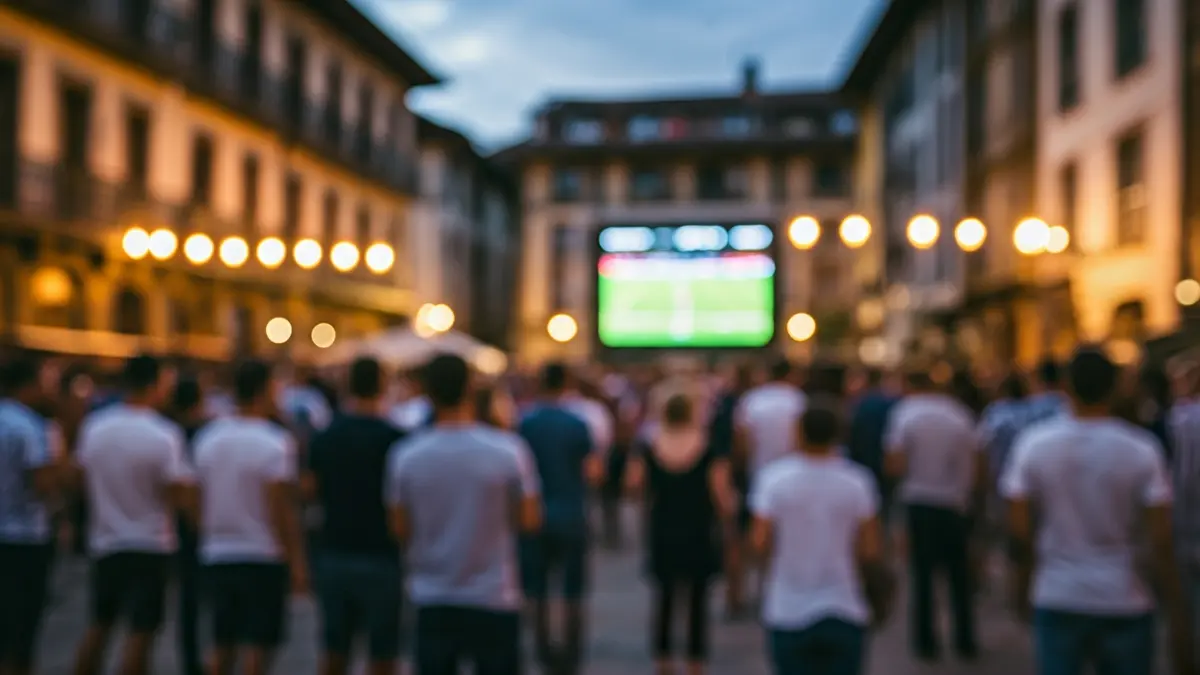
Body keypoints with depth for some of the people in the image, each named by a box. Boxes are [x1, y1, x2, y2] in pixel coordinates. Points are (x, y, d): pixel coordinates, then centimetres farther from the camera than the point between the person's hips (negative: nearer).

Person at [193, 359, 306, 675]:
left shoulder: (208, 438, 6)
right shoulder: (275, 443, -14)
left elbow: (202, 501, 10)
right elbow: (282, 510, -17)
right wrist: (297, 562, -11)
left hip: (218, 556, 6)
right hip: (263, 557, -6)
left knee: (223, 646, 14)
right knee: (259, 648, -1)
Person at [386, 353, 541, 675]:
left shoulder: (405, 455, -7)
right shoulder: (509, 449, -11)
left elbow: (400, 530, 0)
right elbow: (530, 520, -6)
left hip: (433, 602, 1)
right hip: (494, 600, -1)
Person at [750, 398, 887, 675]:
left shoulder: (774, 478, -10)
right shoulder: (858, 482, -7)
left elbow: (760, 542, -10)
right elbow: (871, 551, -5)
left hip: (789, 613, 0)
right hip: (845, 613, 0)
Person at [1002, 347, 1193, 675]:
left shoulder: (1034, 443, -5)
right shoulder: (1142, 449, -8)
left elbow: (1019, 530, -3)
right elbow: (1161, 543, -10)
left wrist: (1023, 586, 13)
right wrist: (1177, 618, -3)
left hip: (1056, 600, 1)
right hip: (1125, 602, -1)